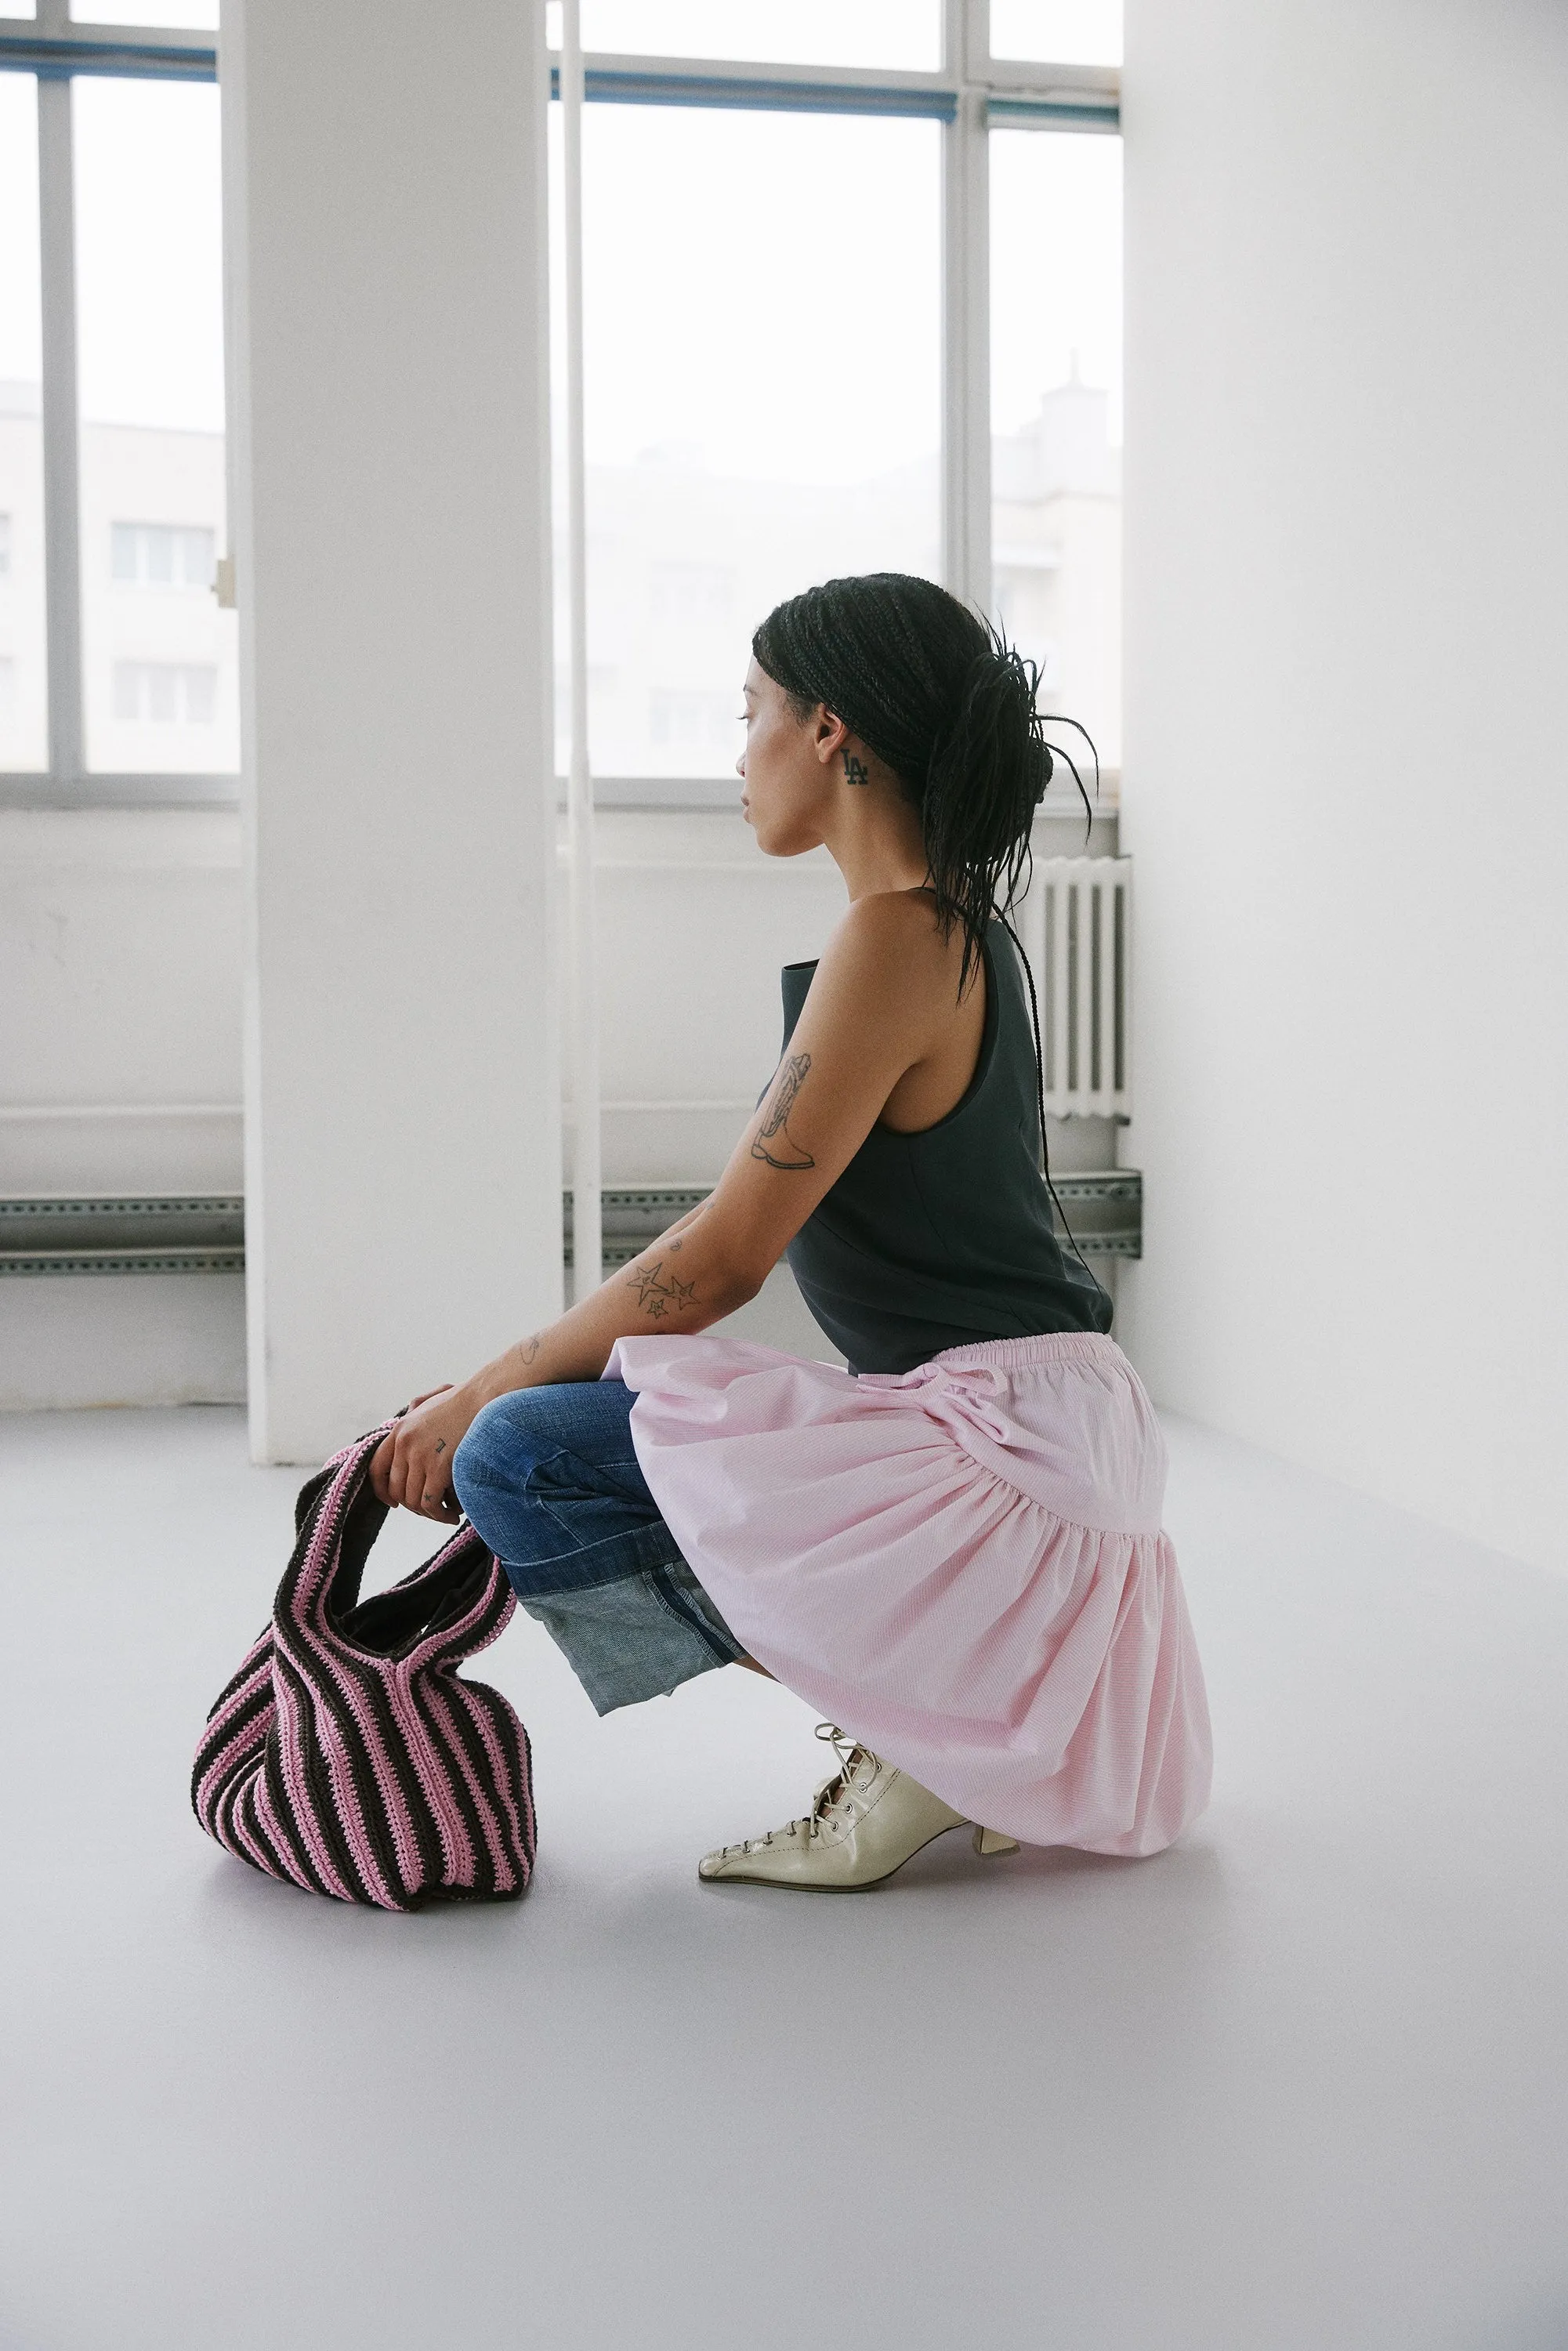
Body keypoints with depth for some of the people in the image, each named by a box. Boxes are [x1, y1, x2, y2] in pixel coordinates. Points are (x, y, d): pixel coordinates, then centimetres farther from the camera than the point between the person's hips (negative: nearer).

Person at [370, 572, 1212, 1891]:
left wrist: (479, 1396, -5)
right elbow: (754, 1238, 16)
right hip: (1032, 1426, 10)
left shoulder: (895, 940, -17)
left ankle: (906, 1728, -7)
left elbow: (723, 1261, -17)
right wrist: (521, 1379, 16)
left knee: (515, 1459, -14)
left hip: (997, 1436, -10)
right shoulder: (964, 927, 13)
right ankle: (969, 1743, 14)